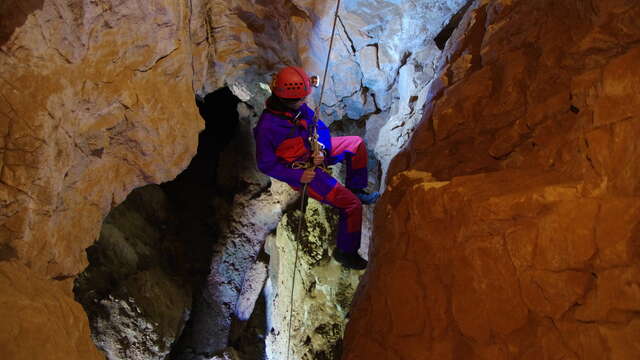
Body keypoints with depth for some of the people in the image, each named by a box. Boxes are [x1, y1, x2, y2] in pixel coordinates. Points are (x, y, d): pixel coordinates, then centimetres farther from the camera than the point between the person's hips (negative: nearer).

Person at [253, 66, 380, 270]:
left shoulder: (299, 107, -8)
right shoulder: (267, 127, -30)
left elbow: (320, 127, 7)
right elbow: (266, 165, -21)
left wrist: (322, 150, -13)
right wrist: (298, 176, -25)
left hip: (313, 154, 8)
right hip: (300, 170, -8)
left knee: (356, 144, 12)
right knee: (352, 204, -13)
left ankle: (356, 189, 26)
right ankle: (345, 251, 4)